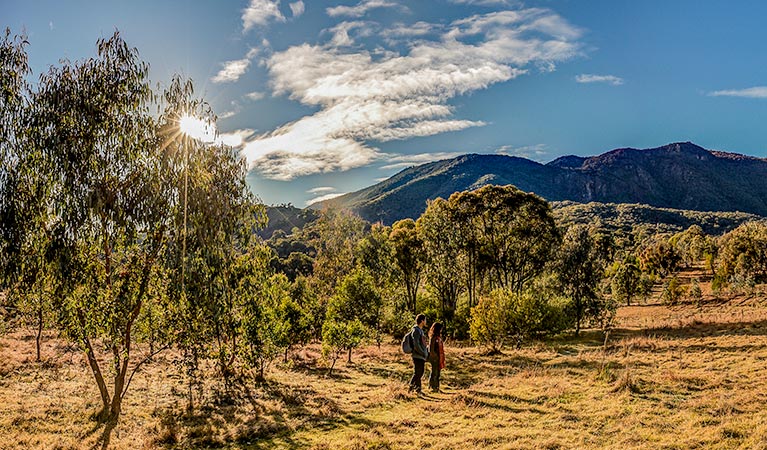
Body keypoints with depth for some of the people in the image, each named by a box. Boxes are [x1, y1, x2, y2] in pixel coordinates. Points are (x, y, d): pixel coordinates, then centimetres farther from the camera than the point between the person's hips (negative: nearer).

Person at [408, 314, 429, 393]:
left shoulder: (420, 330, 17)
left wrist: (427, 352, 13)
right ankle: (411, 388, 1)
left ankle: (418, 389, 19)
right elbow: (416, 345, -21)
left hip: (422, 357, 9)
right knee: (417, 374, -6)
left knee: (420, 374, 12)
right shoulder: (416, 330, -14)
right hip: (417, 356, -9)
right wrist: (424, 354, -15)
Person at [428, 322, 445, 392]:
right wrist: (436, 356, -15)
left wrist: (442, 358, 13)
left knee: (437, 373, 12)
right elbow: (431, 349, -17)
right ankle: (432, 387, 7)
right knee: (434, 373, -1)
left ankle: (436, 387, 19)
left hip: (439, 358, 8)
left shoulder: (438, 337, 12)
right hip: (434, 358, -8)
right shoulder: (433, 337, -15)